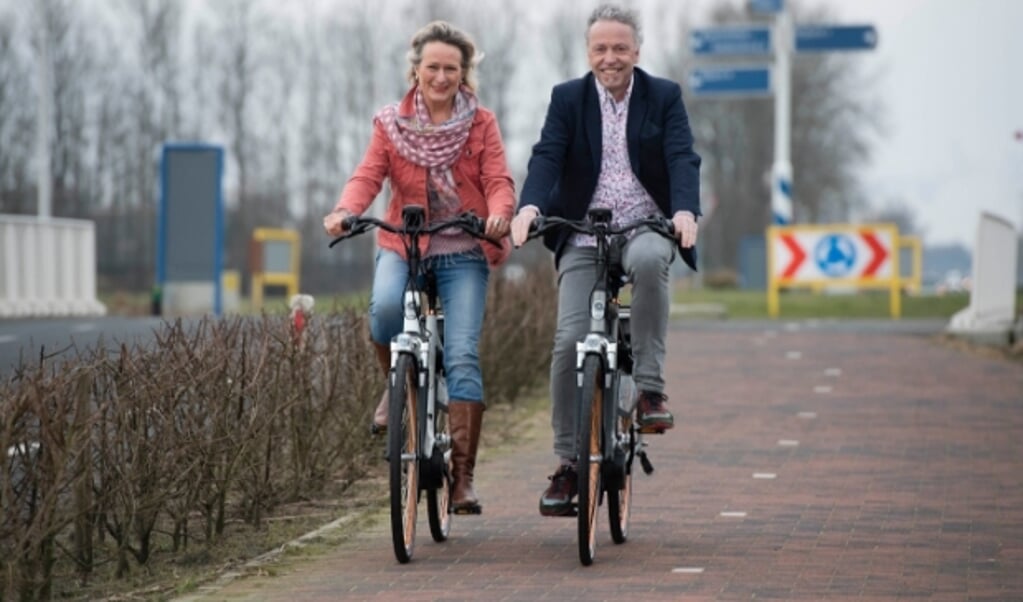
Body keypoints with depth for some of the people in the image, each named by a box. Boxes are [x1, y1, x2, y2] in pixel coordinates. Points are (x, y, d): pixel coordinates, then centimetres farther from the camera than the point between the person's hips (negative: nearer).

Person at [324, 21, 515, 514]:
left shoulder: (481, 125, 6)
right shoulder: (391, 125, 7)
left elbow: (498, 181, -5)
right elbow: (367, 176, -6)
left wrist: (499, 213, -28)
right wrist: (344, 211, -27)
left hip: (462, 254, 0)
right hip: (403, 245, 0)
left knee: (463, 355, -14)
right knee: (385, 306, -34)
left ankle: (462, 475, -10)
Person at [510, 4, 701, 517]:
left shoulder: (664, 97, 3)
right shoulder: (567, 99, 4)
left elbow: (683, 158, -10)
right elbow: (547, 157, -10)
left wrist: (685, 211, -30)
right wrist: (529, 207, -30)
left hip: (645, 228, -1)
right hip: (583, 238, 1)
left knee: (650, 261, -38)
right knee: (569, 342, -10)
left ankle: (649, 389, -27)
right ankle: (567, 463, 3)